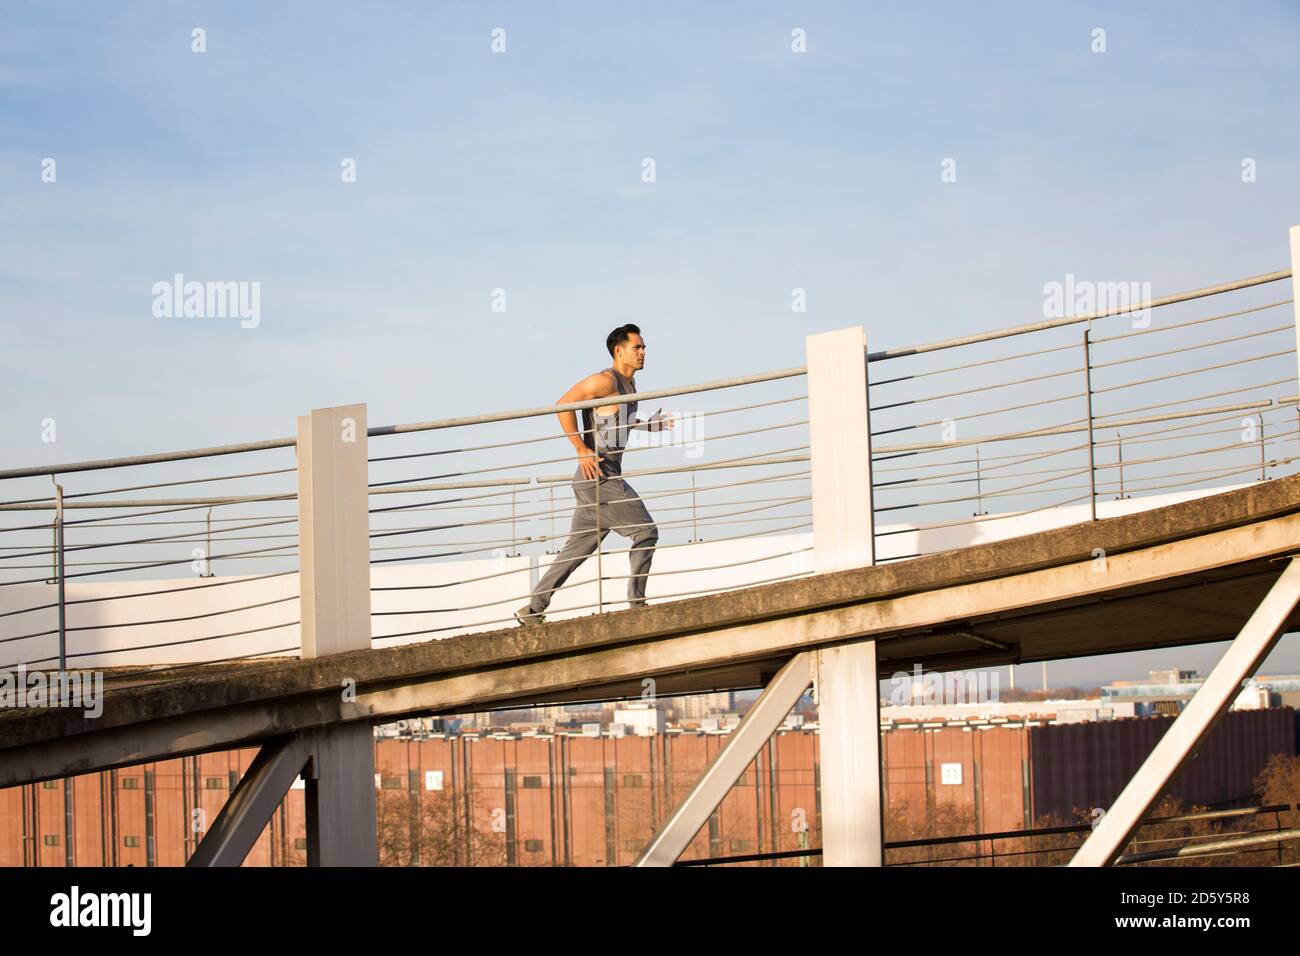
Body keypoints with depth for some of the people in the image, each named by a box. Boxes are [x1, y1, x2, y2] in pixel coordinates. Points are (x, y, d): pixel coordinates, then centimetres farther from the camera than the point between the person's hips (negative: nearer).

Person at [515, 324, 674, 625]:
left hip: (608, 478, 10)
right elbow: (564, 405, -18)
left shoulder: (629, 383, 17)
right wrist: (581, 450, -20)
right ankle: (636, 603, -7)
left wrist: (651, 424, 16)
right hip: (597, 476, -10)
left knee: (579, 546, 11)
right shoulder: (605, 380, -13)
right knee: (646, 532, -9)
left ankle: (533, 609, 13)